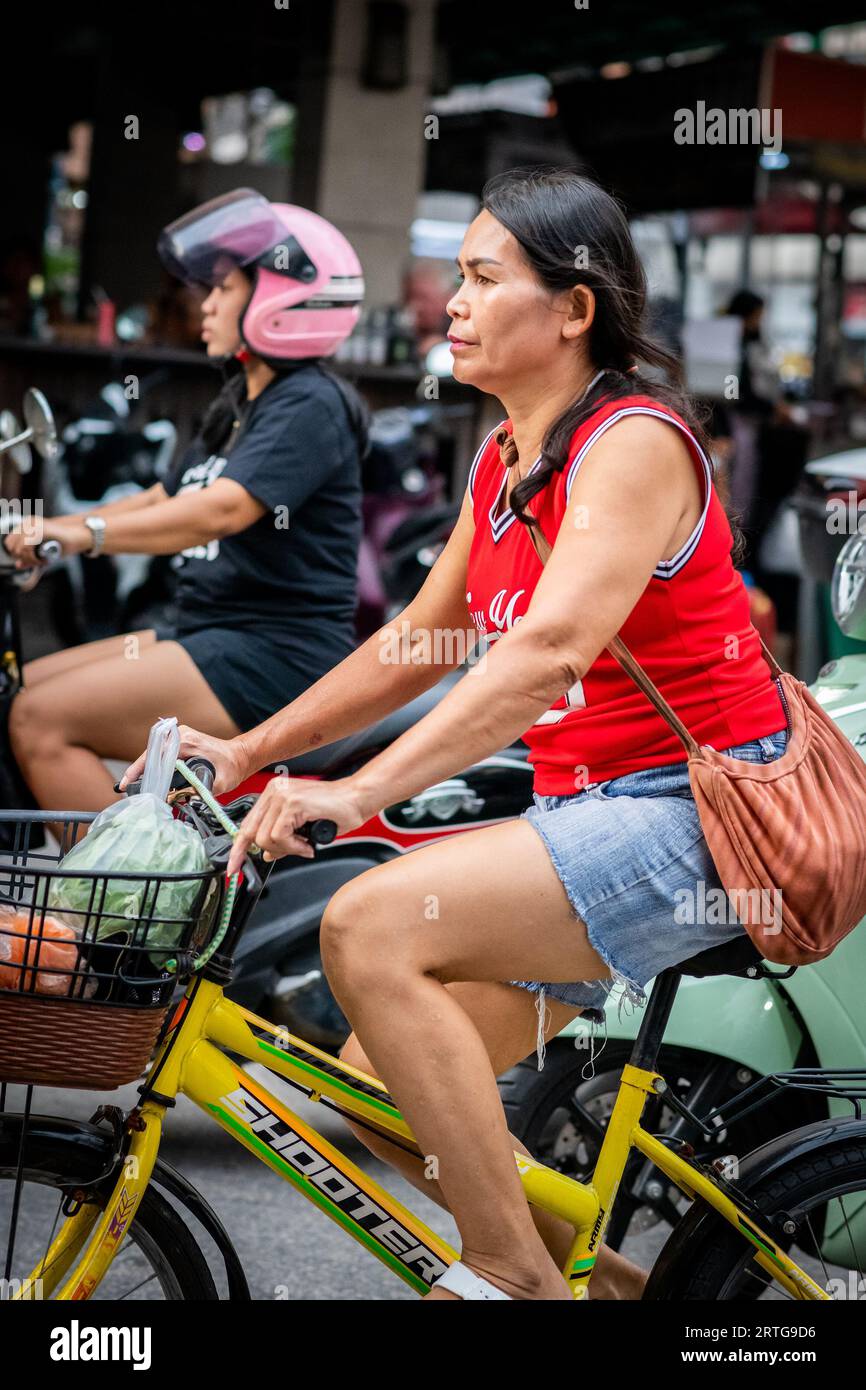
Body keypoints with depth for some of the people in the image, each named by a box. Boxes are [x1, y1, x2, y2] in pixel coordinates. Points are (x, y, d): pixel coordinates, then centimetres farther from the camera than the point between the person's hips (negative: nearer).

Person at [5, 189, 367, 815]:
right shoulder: (240, 404, 20)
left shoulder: (310, 405, -11)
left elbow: (223, 509, -26)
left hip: (277, 649, -10)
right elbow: (160, 502, 21)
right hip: (207, 632, 10)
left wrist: (89, 534, -34)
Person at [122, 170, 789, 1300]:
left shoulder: (634, 442, -16)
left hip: (695, 820, -9)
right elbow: (419, 643, 18)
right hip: (588, 814, 9)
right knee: (381, 1093, 3)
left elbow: (548, 651, -30)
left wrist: (359, 792, -39)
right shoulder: (504, 457, 11)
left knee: (373, 927, -26)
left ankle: (515, 1272, -15)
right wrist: (246, 753, 13)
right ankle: (593, 1275, 21)